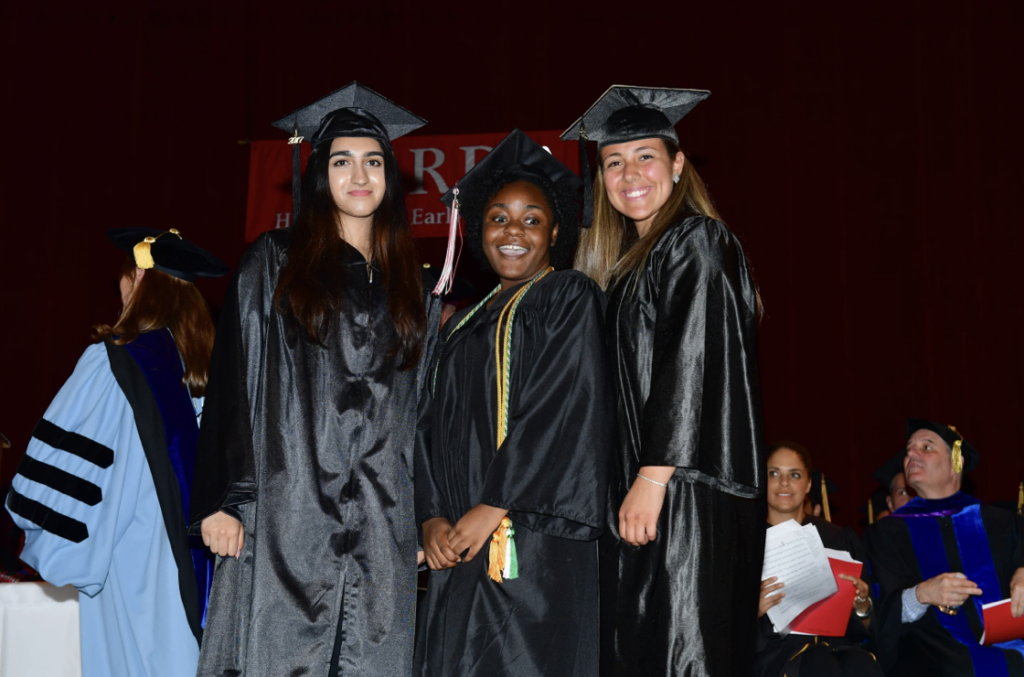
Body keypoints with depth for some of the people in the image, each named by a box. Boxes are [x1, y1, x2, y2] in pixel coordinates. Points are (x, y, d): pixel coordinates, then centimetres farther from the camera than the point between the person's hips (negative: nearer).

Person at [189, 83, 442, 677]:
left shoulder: (410, 284, 14)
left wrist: (426, 517, 10)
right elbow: (233, 382, -1)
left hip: (383, 526, 3)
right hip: (288, 511, -3)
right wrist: (220, 500, -8)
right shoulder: (275, 262, 4)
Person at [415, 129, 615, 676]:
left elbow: (570, 411, -12)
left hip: (534, 543, -6)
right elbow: (432, 428, 15)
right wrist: (432, 516, -1)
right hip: (458, 547, 6)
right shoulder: (466, 324, 21)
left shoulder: (569, 298, 1)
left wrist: (492, 508, -15)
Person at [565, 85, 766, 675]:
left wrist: (652, 479, -21)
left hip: (687, 491, -9)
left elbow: (692, 363, -17)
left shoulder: (696, 242, -6)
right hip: (639, 492, 9)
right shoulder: (629, 262, 20)